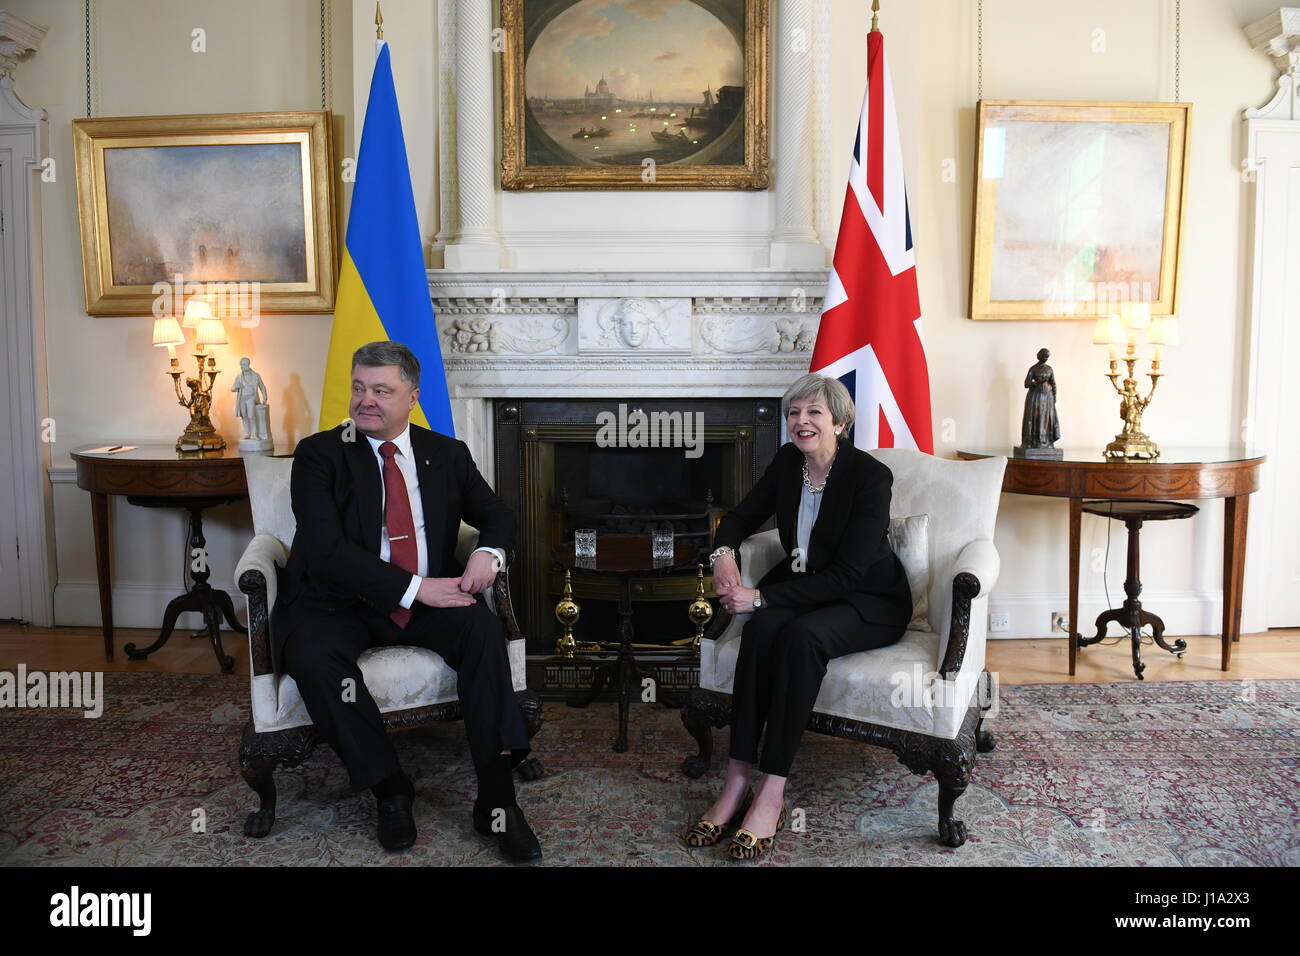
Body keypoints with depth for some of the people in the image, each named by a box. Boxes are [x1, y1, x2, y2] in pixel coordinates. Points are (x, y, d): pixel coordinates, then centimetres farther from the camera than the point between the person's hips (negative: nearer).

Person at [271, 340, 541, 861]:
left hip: (428, 597, 2)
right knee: (314, 656, -33)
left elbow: (496, 513, 17)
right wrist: (414, 587, -22)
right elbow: (326, 549, -14)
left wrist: (489, 553, -9)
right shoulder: (317, 454, -2)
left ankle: (496, 797, -23)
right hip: (337, 603, -2)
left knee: (483, 626, -27)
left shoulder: (447, 453, 9)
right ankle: (390, 790, -14)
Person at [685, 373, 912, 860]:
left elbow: (845, 576, -24)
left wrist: (761, 596, -28)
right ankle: (737, 780, -27)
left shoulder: (871, 476, -20)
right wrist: (724, 551, -14)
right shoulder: (788, 460, -1)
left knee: (803, 634, -36)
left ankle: (771, 793, -32)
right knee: (763, 628, -29)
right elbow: (742, 515, 10)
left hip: (870, 602, -5)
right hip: (803, 589, 5)